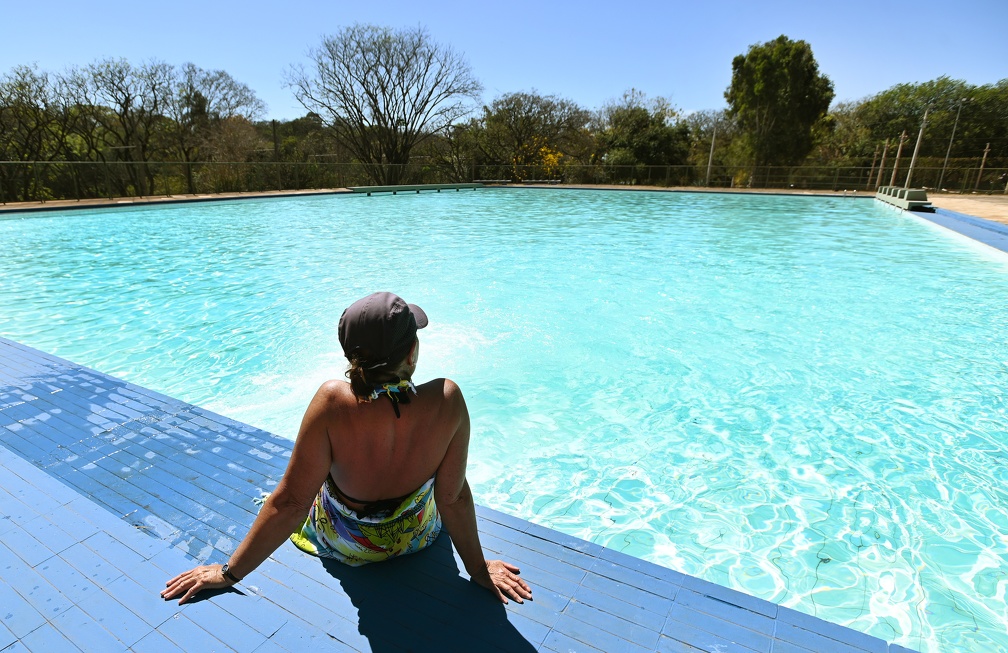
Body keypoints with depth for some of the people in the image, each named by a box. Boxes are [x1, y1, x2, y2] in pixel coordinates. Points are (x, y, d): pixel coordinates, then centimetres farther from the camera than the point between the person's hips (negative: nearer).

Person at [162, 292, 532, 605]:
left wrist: (230, 572, -12)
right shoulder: (447, 400, -34)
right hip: (416, 537, 1)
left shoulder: (333, 402, -36)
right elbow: (454, 497, -24)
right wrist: (478, 567, -7)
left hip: (341, 544, 0)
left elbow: (290, 502, -28)